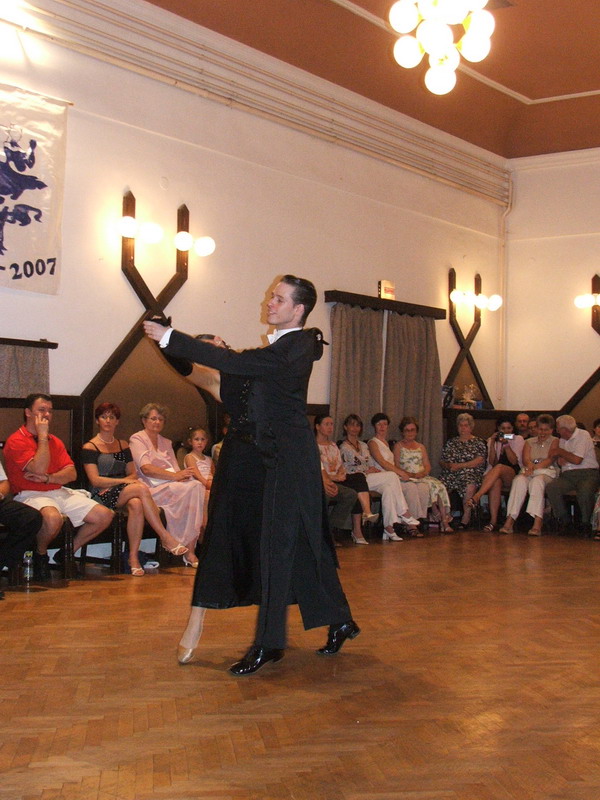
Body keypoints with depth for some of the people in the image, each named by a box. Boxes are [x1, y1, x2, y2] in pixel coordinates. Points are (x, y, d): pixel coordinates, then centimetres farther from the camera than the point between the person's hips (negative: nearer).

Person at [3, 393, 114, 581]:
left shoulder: (54, 441, 17)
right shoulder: (16, 441, -6)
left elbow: (72, 474, 6)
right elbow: (39, 469, -20)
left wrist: (48, 478, -13)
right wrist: (42, 435, -13)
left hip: (60, 493, 7)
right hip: (31, 495, -7)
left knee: (104, 516, -6)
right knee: (53, 518, -40)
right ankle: (40, 555, -7)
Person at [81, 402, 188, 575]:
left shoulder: (123, 445, 20)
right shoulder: (90, 447, 4)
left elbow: (133, 474, 14)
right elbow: (95, 480, -7)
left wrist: (114, 484, -5)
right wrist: (124, 481, -13)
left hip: (122, 494, 4)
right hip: (101, 497, -4)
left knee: (136, 504, -34)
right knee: (142, 488, -31)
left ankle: (133, 557, -32)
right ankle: (165, 537, -31)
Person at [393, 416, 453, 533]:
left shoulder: (421, 447, 25)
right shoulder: (398, 446, 10)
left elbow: (428, 466, 16)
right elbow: (396, 467, -2)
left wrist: (422, 473, -8)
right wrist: (410, 474, -16)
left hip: (423, 477, 4)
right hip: (407, 479, -4)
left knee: (439, 486, -26)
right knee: (427, 487, -33)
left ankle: (444, 521, -31)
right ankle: (441, 518, -28)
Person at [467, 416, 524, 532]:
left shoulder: (518, 439, 9)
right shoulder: (491, 440, 16)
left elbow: (514, 461, -4)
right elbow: (492, 462, 4)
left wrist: (506, 444, -14)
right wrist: (492, 444, -7)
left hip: (514, 474, -2)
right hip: (496, 476, 2)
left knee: (499, 468, -36)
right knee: (496, 482, -36)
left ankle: (476, 497, -53)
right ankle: (493, 521, -44)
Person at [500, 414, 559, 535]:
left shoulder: (554, 441, 15)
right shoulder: (529, 442, 25)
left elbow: (550, 460, -1)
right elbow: (525, 460, 8)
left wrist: (534, 467, -15)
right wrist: (529, 465, -17)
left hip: (546, 472, -2)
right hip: (529, 472, 3)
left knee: (537, 481, -38)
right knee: (519, 480, -32)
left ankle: (537, 524, -49)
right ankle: (509, 521, -42)